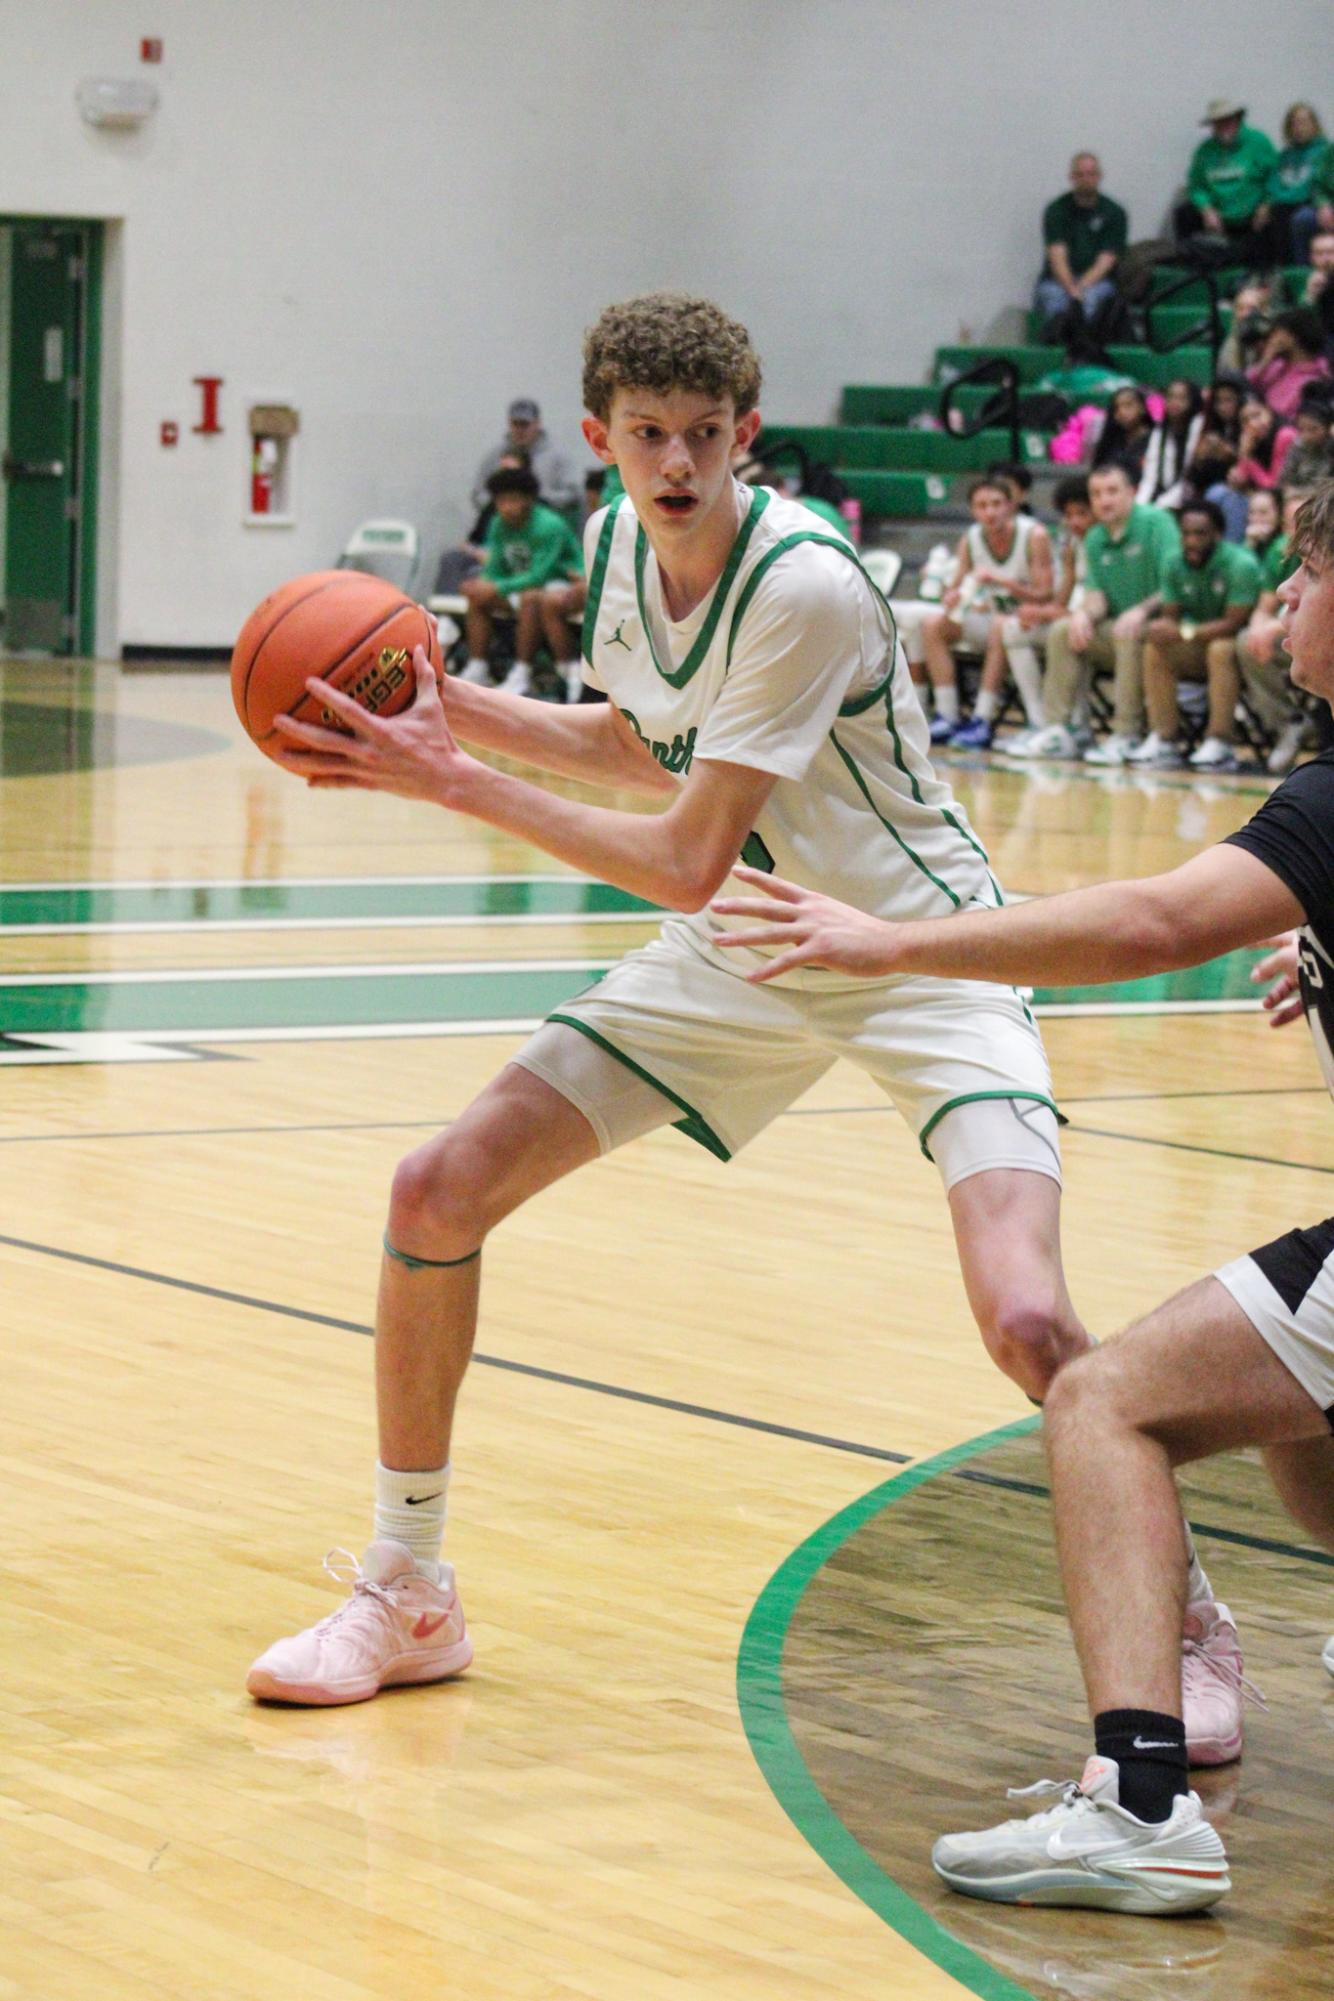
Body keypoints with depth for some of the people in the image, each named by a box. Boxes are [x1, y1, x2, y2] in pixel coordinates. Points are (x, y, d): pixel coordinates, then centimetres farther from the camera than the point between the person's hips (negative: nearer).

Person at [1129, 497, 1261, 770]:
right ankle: (1164, 740, -19)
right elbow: (1170, 615, 1)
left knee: (1221, 649, -35)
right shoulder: (1174, 565, -3)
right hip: (1197, 650, 6)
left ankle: (1220, 744, -35)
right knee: (1155, 648, -16)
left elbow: (1235, 623, -24)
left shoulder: (1241, 564, -21)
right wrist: (1162, 628, -25)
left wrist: (1185, 633, -29)